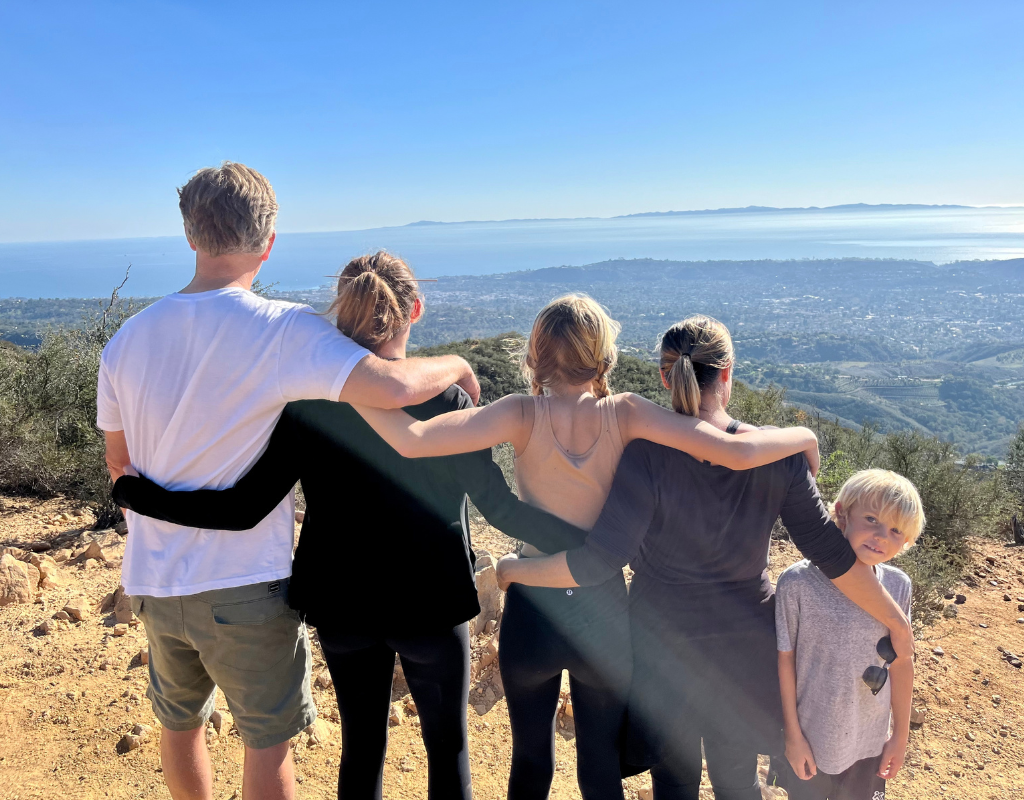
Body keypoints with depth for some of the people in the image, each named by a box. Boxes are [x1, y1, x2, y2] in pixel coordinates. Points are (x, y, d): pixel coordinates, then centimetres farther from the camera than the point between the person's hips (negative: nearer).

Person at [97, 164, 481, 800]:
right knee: (268, 739, 15)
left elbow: (120, 467, 9)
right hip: (244, 585, -6)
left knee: (181, 723, 27)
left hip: (155, 580, 6)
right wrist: (456, 365, -12)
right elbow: (393, 388, -33)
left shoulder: (127, 339, -1)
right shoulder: (282, 329, -20)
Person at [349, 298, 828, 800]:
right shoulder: (624, 413, -14)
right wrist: (803, 436, -3)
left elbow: (412, 439, -27)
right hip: (604, 613, 1)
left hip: (532, 611, 0)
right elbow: (737, 452, -22)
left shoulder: (525, 415, -16)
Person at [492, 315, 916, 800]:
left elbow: (600, 561, -25)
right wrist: (897, 623, 4)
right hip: (745, 644, 3)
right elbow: (830, 552, -10)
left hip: (664, 643, -2)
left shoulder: (648, 455, -23)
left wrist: (514, 570, -11)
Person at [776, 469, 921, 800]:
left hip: (869, 744, 3)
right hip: (810, 740, -3)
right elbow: (785, 659, -13)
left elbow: (901, 663, 0)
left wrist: (901, 735, 9)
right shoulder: (798, 583, -23)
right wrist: (793, 735, -6)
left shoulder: (898, 586, -10)